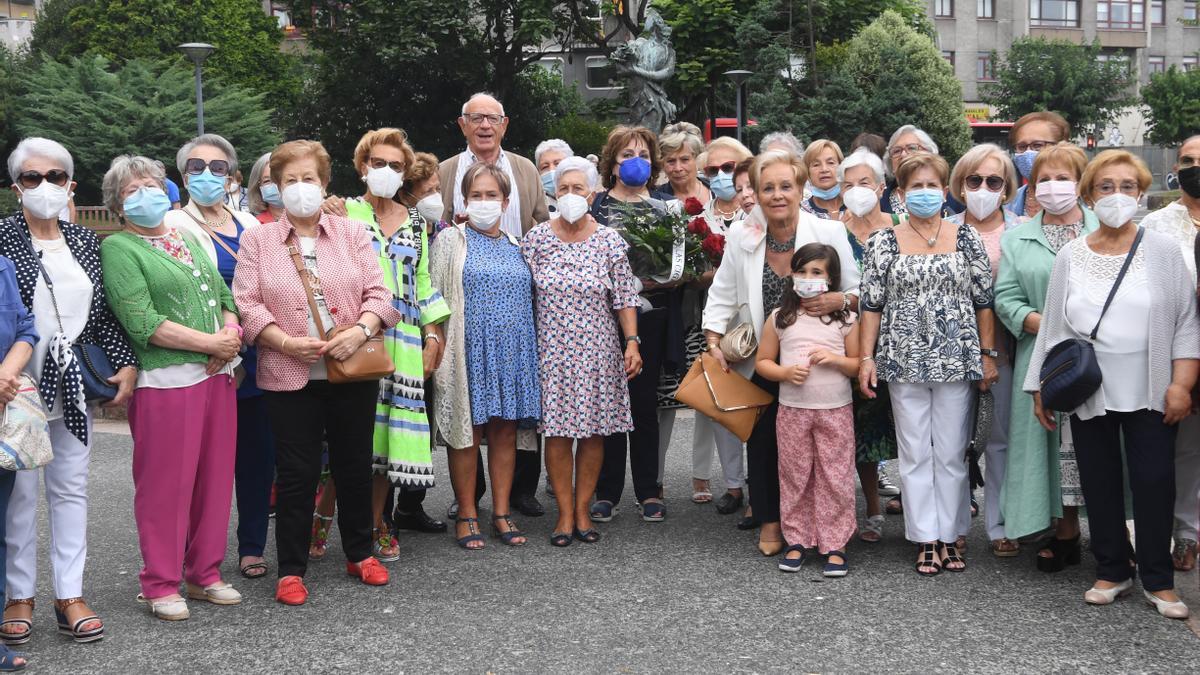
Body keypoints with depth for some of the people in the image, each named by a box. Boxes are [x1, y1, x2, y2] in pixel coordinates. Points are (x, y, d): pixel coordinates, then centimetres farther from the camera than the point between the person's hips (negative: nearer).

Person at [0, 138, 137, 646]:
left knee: (71, 489, 7)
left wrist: (126, 363, 3)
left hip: (74, 386, 4)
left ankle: (70, 595, 14)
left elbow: (105, 313, 12)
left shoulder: (86, 242, 10)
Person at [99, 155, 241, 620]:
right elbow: (142, 322, -14)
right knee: (165, 485, -2)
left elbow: (225, 296, 18)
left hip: (217, 375, 7)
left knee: (215, 478, 10)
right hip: (165, 382, -6)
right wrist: (210, 342, -14)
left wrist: (231, 331, -4)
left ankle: (204, 574, 23)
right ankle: (160, 585, 11)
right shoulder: (118, 248, -3)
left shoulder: (190, 240, 19)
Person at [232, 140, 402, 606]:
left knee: (355, 465, 12)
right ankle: (291, 570, 13)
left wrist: (360, 331, -17)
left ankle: (359, 554, 29)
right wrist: (286, 343, -17)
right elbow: (246, 304, -3)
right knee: (296, 473, 1)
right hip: (289, 376, -2)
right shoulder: (257, 240, 5)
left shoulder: (353, 234, 8)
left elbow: (378, 293, 2)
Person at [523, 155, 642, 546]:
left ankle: (582, 510, 16)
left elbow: (625, 298, 1)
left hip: (598, 349, 1)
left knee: (594, 431, 5)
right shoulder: (536, 239, 0)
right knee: (557, 432, -1)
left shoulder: (610, 242, 0)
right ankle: (565, 513, 10)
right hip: (552, 349, 0)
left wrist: (632, 342, -6)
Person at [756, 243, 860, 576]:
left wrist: (835, 359, -15)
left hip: (836, 411, -1)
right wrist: (785, 372, -12)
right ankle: (797, 541, 17)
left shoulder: (845, 318, 2)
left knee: (835, 478, 1)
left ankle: (834, 544, 9)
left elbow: (859, 364, 4)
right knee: (794, 477, 7)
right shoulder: (780, 318, 4)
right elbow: (762, 362, 7)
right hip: (792, 410, 1)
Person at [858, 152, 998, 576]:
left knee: (951, 453, 5)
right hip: (904, 361, 0)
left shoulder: (967, 240, 4)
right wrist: (867, 358, -3)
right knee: (915, 453, 5)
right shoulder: (883, 244, 2)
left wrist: (988, 355, 1)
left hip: (956, 360, 0)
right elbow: (872, 305, 2)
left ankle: (949, 536, 16)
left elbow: (983, 301, 5)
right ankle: (926, 540, 13)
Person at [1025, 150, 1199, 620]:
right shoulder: (1070, 256, 5)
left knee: (1154, 482, -1)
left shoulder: (1162, 250, 1)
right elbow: (1054, 326, 8)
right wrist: (1042, 388, 7)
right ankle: (1112, 572, 22)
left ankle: (1157, 580, 12)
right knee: (1100, 484, 8)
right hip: (1089, 393, 2)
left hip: (1149, 393, -2)